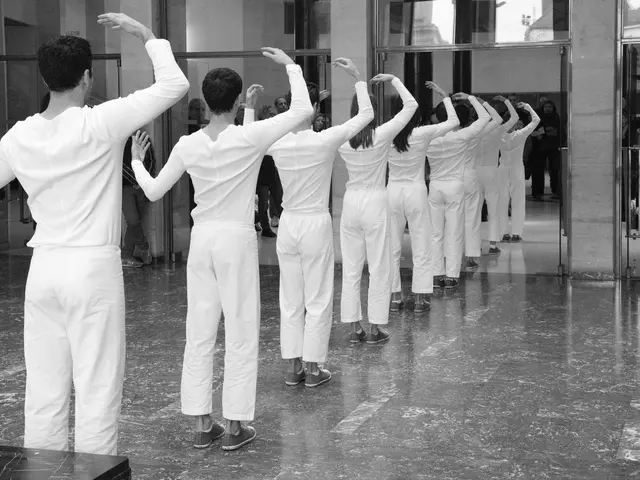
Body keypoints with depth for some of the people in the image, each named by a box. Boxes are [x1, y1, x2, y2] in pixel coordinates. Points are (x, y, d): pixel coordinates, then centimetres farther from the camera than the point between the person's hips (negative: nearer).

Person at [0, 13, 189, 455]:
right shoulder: (101, 123, -11)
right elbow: (174, 85, -9)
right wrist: (146, 35, 4)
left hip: (43, 268, 5)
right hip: (94, 267, -5)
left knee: (44, 388, 10)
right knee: (97, 388, 1)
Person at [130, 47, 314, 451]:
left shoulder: (188, 145, -2)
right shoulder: (249, 137, -13)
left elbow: (154, 191, 7)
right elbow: (303, 110, -9)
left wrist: (136, 162, 26)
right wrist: (290, 65, 3)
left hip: (202, 239, 4)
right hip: (237, 240, -4)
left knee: (200, 334, 11)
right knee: (242, 334, 5)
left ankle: (203, 424, 18)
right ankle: (235, 426, 10)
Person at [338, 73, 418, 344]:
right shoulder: (382, 136, -11)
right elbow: (411, 105, -3)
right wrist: (393, 80, 5)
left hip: (351, 204, 3)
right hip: (375, 203, -3)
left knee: (351, 269, 9)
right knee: (379, 268, 5)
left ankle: (354, 328, 12)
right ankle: (375, 329, 7)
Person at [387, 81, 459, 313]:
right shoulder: (423, 134, -11)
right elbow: (453, 121, -1)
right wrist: (444, 95, 6)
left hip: (393, 192, 2)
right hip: (416, 191, -2)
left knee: (392, 248, 10)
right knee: (421, 248, 6)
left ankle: (395, 297, 12)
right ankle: (420, 298, 7)